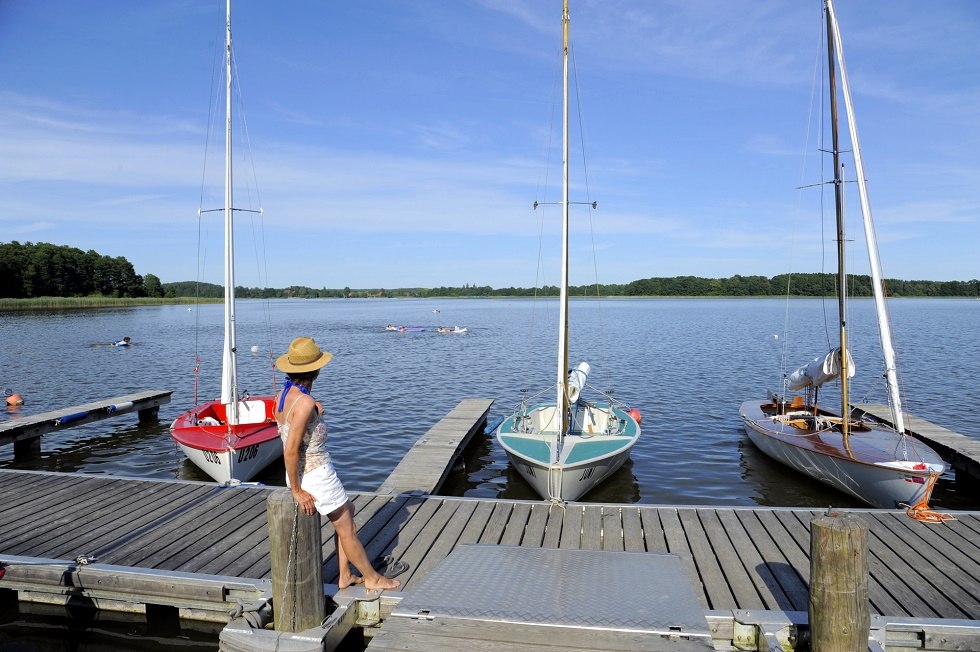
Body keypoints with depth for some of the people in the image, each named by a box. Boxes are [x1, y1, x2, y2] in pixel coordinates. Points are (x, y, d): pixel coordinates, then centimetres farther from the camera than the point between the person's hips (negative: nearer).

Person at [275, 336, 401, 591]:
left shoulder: (284, 394, 1)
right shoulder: (305, 402, -26)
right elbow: (290, 450, -26)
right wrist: (296, 490, -18)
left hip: (300, 474, 9)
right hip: (317, 476, -9)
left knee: (348, 511, 25)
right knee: (347, 529, 11)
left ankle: (345, 576, 33)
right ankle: (372, 578, 30)